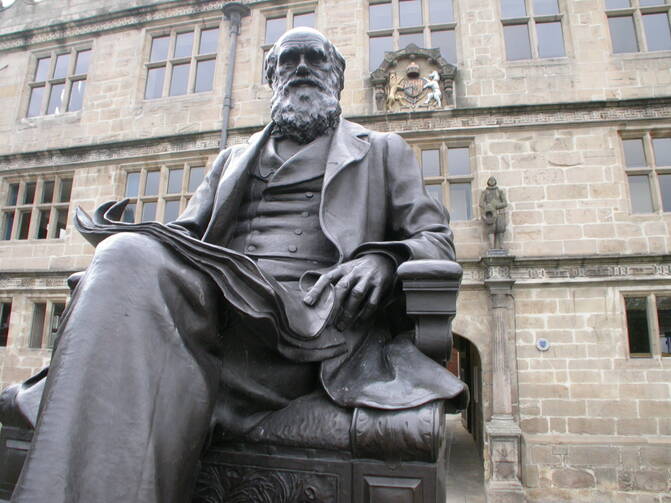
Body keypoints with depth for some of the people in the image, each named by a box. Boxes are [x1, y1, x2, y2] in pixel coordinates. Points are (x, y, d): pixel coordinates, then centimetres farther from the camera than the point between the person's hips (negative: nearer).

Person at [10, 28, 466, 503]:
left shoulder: (383, 150, 24)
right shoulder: (232, 159, 34)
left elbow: (436, 241, 14)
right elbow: (187, 232, 24)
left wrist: (382, 258, -11)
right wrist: (121, 237, -1)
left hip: (305, 312, -3)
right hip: (211, 302, 4)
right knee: (130, 255, -30)